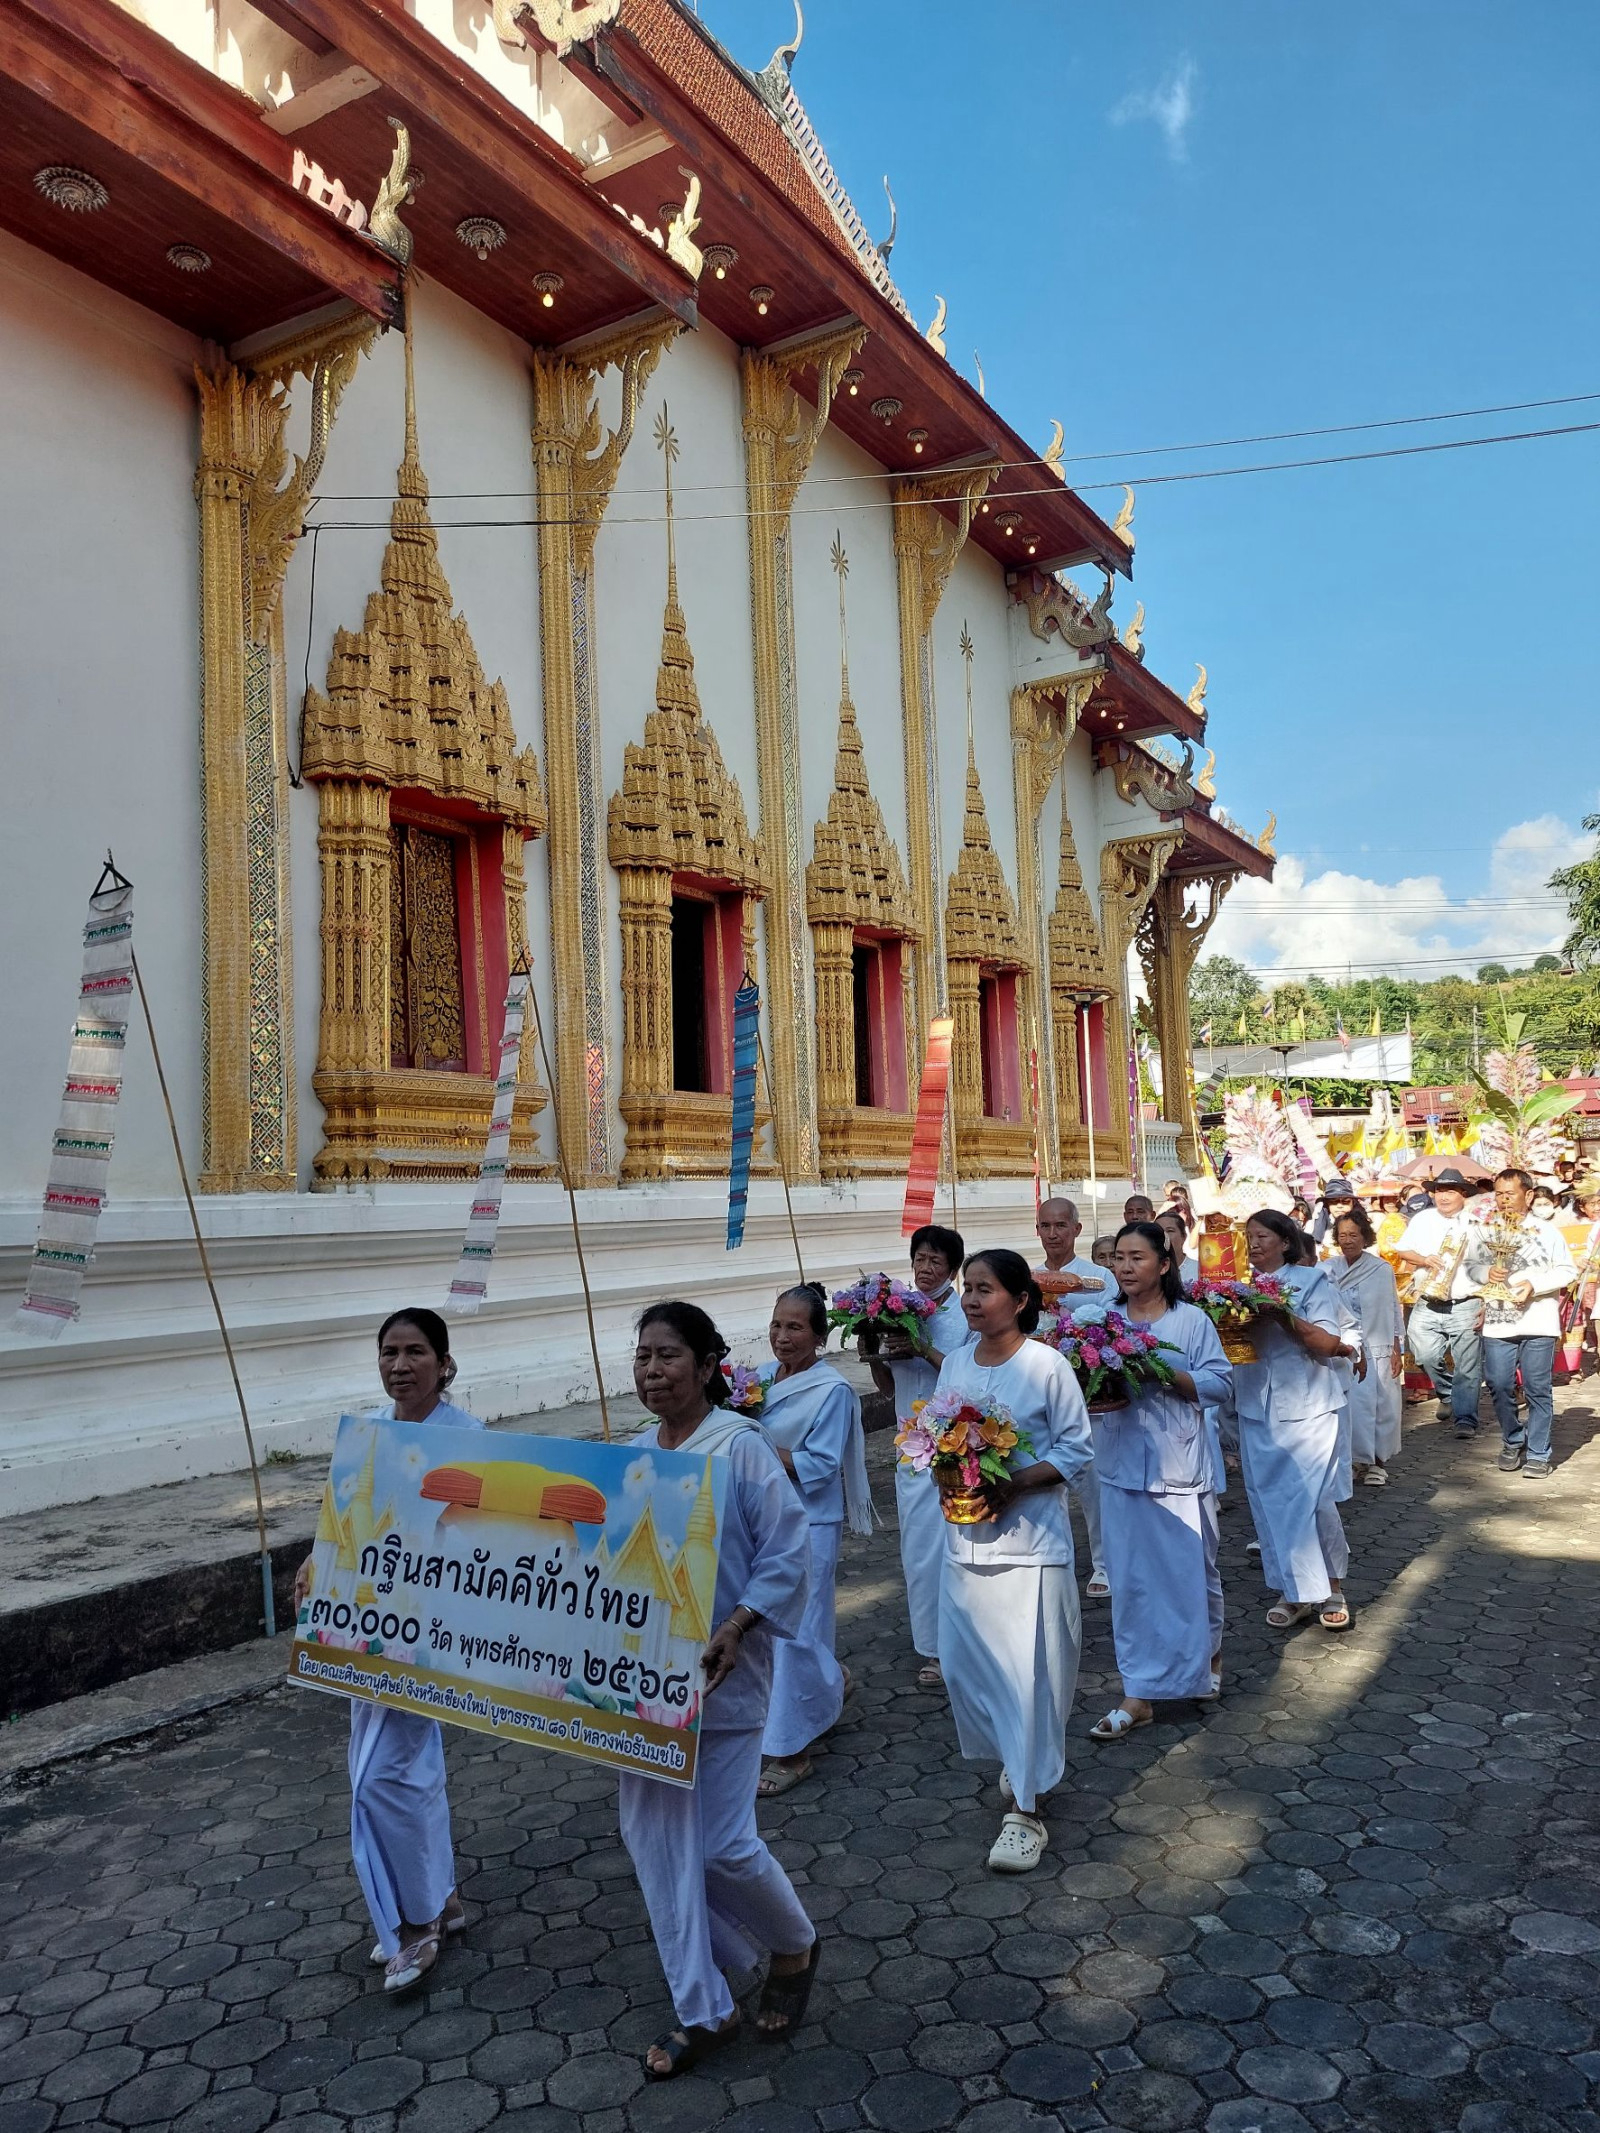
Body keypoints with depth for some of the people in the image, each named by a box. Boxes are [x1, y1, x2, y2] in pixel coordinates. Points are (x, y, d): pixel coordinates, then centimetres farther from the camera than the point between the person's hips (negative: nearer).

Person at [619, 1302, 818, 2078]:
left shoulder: (741, 1445, -14)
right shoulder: (633, 1453, 4)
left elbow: (789, 1553, -14)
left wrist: (736, 1629, -22)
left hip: (720, 1676, -6)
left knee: (723, 1845, 0)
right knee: (653, 1835, 10)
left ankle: (795, 1946, 33)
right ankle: (701, 2011, 28)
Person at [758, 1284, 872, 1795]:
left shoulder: (832, 1391, -14)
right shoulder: (764, 1377, 4)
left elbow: (819, 1465, -18)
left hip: (806, 1525, -7)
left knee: (792, 1632, -2)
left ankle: (789, 1750, 11)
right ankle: (830, 1683, 43)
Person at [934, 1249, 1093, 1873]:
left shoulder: (1047, 1366, -11)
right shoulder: (954, 1363, 5)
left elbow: (1076, 1448, -8)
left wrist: (1015, 1483, -20)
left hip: (1030, 1539, -5)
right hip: (965, 1535, 6)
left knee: (1029, 1672, -1)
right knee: (963, 1663, 11)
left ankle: (1025, 1809, 13)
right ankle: (1018, 1758, 37)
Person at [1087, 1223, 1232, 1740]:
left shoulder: (1191, 1320, -4)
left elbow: (1218, 1384, -8)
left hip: (1179, 1468, -2)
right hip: (1123, 1468, 3)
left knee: (1191, 1569, 11)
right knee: (1132, 1580, 5)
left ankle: (1207, 1653, 39)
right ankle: (1139, 1694, 13)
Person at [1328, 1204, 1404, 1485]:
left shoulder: (1382, 1270, -1)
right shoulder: (1328, 1270, 2)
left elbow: (1393, 1312, 3)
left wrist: (1397, 1352, 1)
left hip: (1376, 1351, -1)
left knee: (1380, 1406, 1)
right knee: (1351, 1406, -1)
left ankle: (1378, 1461, 18)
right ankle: (1362, 1459, 15)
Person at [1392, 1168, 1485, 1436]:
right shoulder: (1422, 1220, 10)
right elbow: (1401, 1251, 15)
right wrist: (1423, 1259, -6)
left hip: (1466, 1307, -3)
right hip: (1427, 1306, 3)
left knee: (1468, 1366, -4)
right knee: (1425, 1353, -9)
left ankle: (1465, 1419, 3)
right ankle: (1447, 1393, 18)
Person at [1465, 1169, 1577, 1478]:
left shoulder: (1546, 1231, -1)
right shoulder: (1486, 1230, 7)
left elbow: (1568, 1271, -1)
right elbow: (1471, 1264, 14)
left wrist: (1534, 1284, -15)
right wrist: (1487, 1272, -8)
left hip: (1537, 1324, -3)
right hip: (1497, 1323, 3)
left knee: (1538, 1389, 2)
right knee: (1499, 1386, 4)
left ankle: (1538, 1453, 12)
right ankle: (1513, 1442, 25)